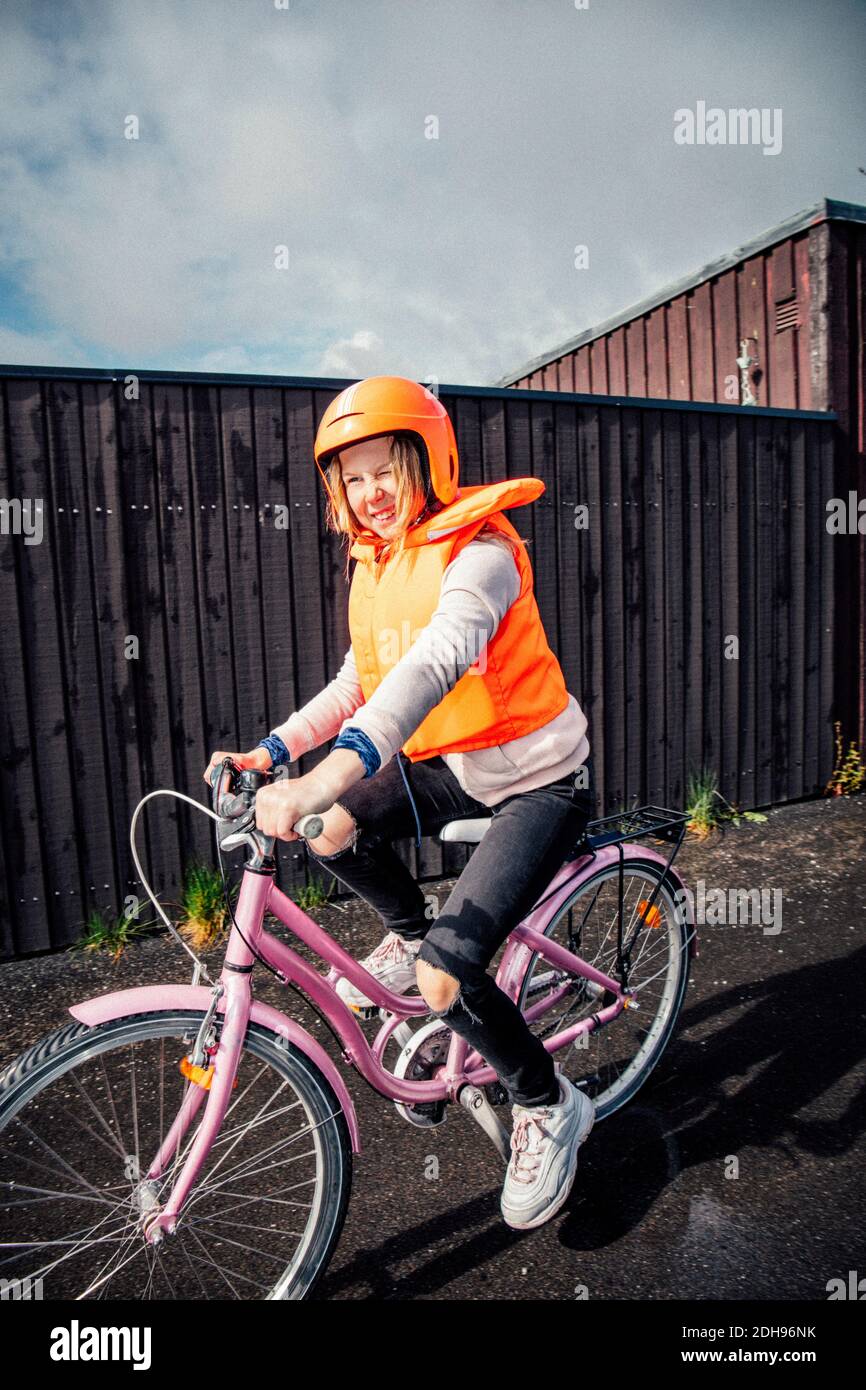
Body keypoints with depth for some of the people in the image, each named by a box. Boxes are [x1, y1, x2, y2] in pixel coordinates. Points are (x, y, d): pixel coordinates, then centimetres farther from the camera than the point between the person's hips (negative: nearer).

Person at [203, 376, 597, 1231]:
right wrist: (272, 752, -3)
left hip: (541, 782, -7)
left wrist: (333, 773, -53)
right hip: (450, 766, 8)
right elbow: (356, 684, 9)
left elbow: (437, 662, -40)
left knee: (445, 977, -18)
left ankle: (548, 1108, 13)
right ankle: (408, 935, 18)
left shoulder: (478, 553, -20)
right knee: (329, 829, -12)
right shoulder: (372, 568, 5)